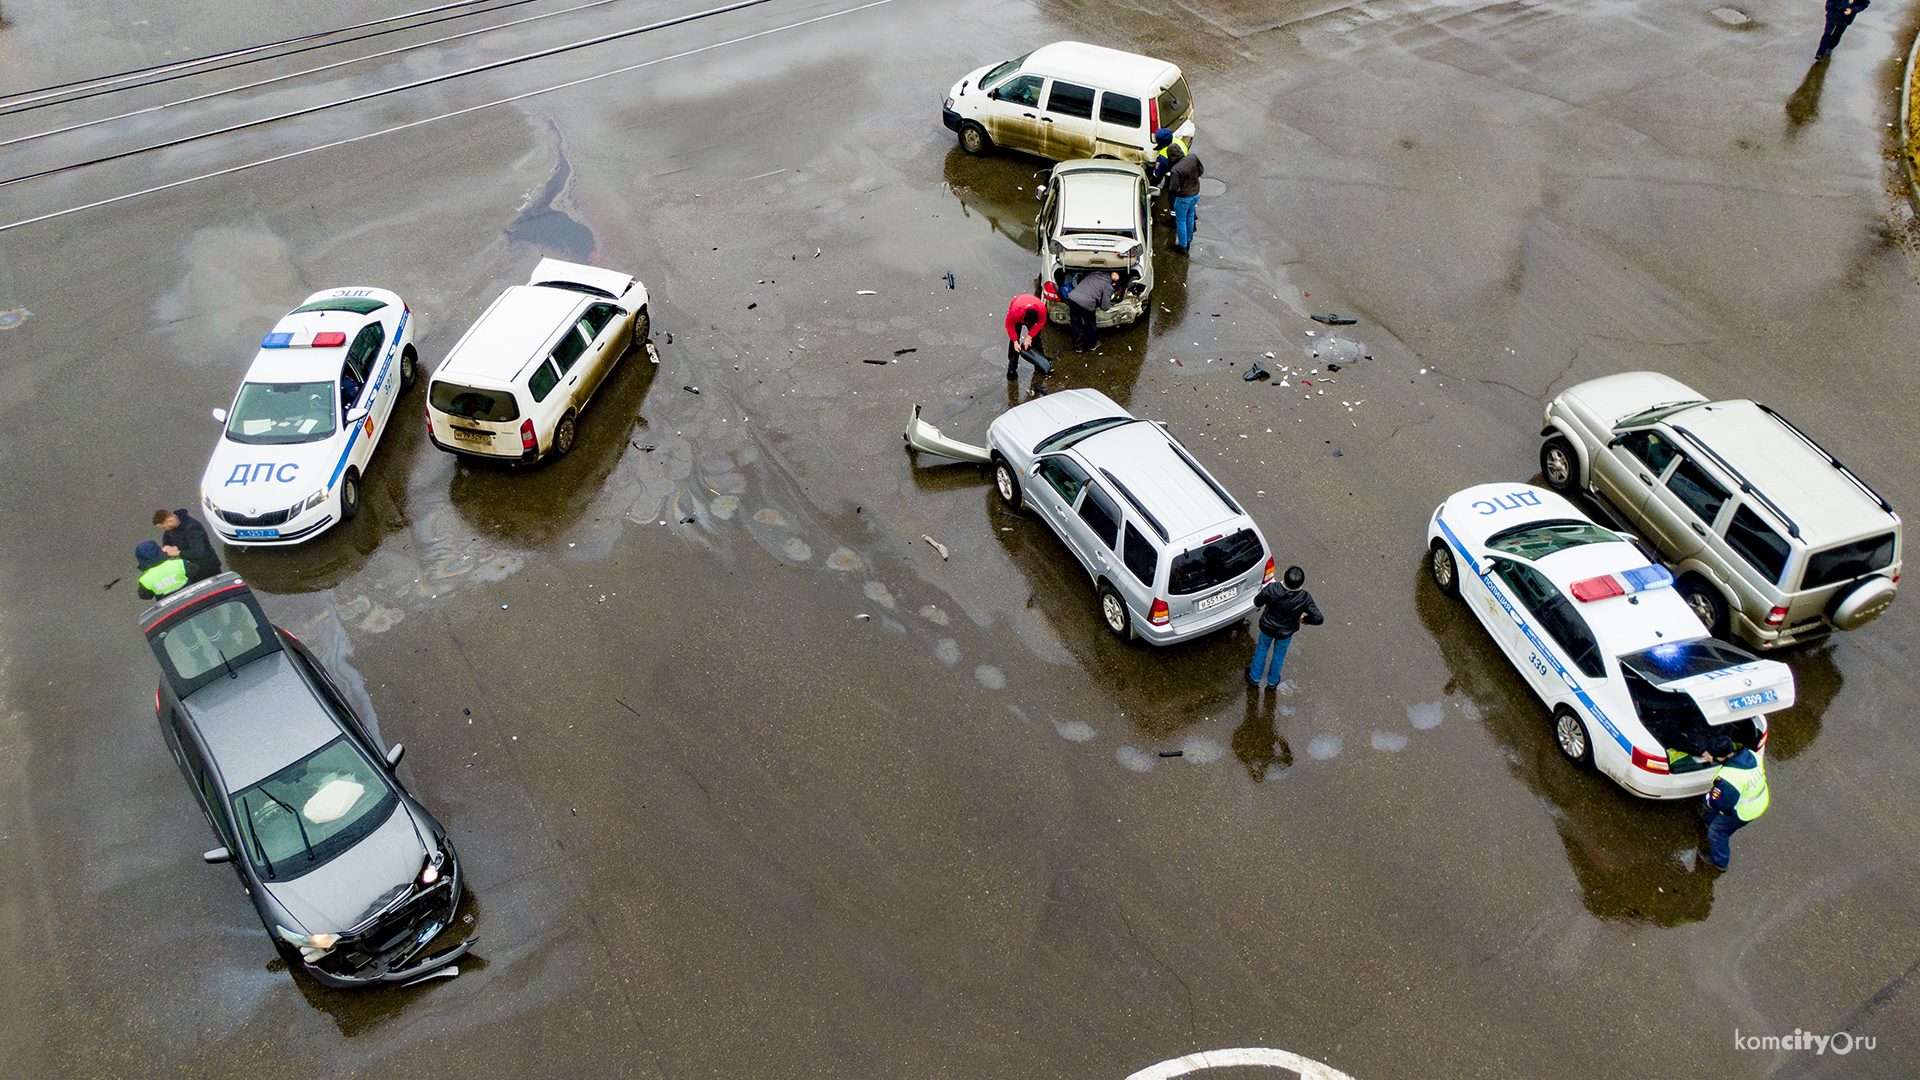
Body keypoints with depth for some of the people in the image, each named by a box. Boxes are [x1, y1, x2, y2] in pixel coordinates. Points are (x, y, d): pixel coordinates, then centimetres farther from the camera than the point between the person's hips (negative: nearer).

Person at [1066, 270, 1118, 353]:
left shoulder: (1094, 273, 17)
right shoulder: (1108, 287, 1)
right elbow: (1105, 307, 2)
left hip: (1072, 297, 5)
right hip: (1086, 304, -5)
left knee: (1076, 324, 18)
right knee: (1090, 324, 21)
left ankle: (1078, 347, 29)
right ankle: (1092, 344, 38)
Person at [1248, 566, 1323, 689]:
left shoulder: (1271, 589, -34)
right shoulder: (1305, 598, -33)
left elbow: (1257, 602, -17)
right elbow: (1318, 619, -29)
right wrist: (1304, 619, -9)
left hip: (1267, 627, 0)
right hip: (1286, 632, 0)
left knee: (1262, 649, 29)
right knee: (1279, 655, 28)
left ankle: (1254, 677, 50)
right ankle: (1273, 681, 52)